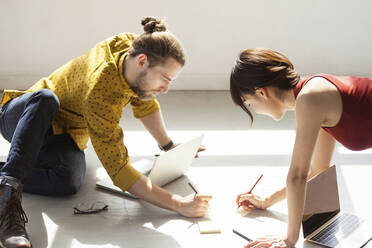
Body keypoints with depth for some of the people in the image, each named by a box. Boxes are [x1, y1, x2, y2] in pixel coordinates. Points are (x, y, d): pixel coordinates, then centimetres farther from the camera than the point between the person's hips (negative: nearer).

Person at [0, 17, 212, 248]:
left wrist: (168, 145, 14)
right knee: (45, 98, -43)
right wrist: (178, 204, -40)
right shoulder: (101, 95, -36)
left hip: (64, 137, 6)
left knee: (69, 181, -32)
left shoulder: (131, 44, -14)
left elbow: (145, 104, 9)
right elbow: (118, 169, -35)